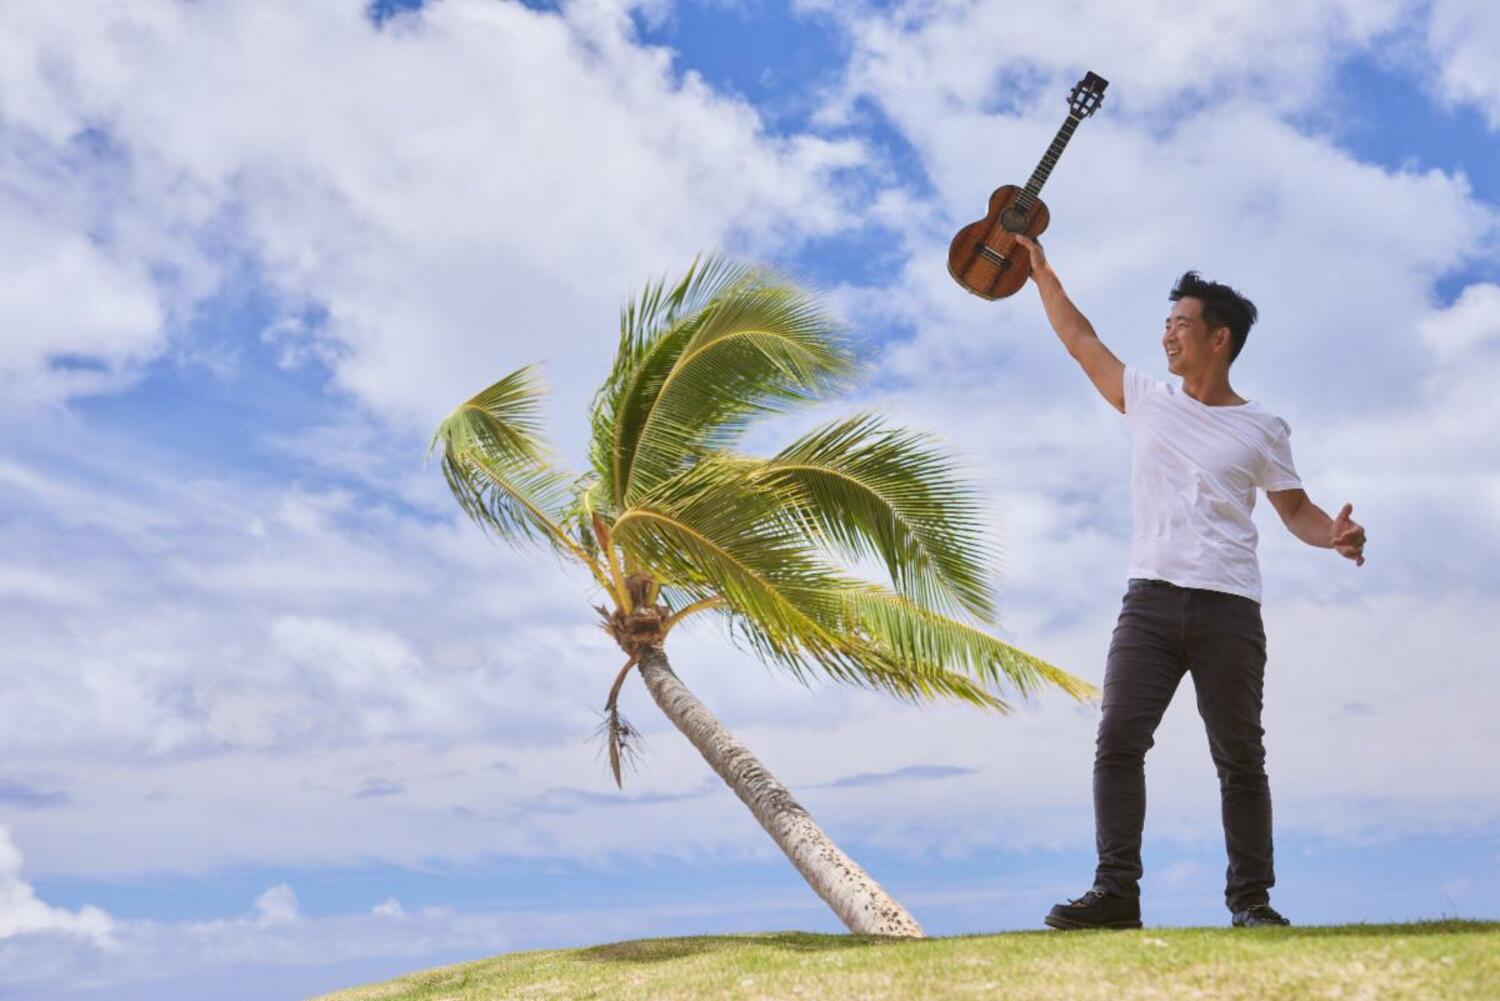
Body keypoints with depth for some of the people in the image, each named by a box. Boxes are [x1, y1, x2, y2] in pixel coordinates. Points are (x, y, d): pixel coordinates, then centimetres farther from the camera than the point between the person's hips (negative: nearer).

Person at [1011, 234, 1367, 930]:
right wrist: (1040, 269, 28)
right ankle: (1116, 889, -11)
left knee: (1240, 759, 0)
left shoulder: (1262, 429, 9)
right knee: (1118, 739, -11)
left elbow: (1295, 510, 14)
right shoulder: (1147, 400, 15)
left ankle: (1250, 900, 7)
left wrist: (1333, 534, -8)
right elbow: (1080, 338, 24)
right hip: (1149, 600, 2)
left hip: (1229, 610, -2)